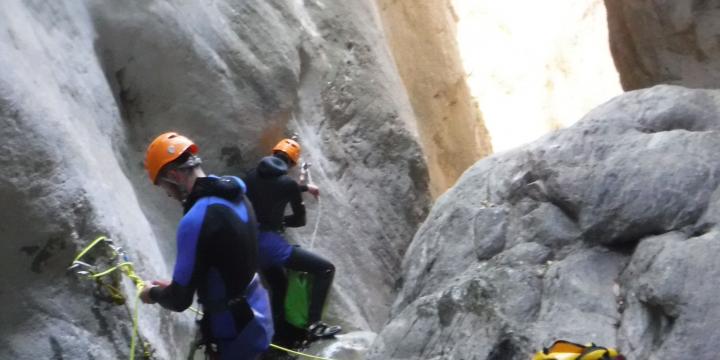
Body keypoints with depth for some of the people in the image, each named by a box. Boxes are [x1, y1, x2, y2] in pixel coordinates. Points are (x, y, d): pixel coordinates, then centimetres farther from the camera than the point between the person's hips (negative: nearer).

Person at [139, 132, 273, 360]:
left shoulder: (196, 220, -26)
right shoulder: (235, 196, 1)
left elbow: (180, 301, -19)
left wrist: (154, 293, 2)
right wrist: (174, 286, 18)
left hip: (235, 331, -8)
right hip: (257, 314, 8)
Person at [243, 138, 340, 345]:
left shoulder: (252, 176, 9)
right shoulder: (287, 182, -8)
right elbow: (300, 220, 3)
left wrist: (304, 187, 39)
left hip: (251, 243, 7)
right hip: (271, 243, -7)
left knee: (278, 286, 29)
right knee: (325, 269, 0)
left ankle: (282, 333, 34)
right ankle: (313, 325, -8)